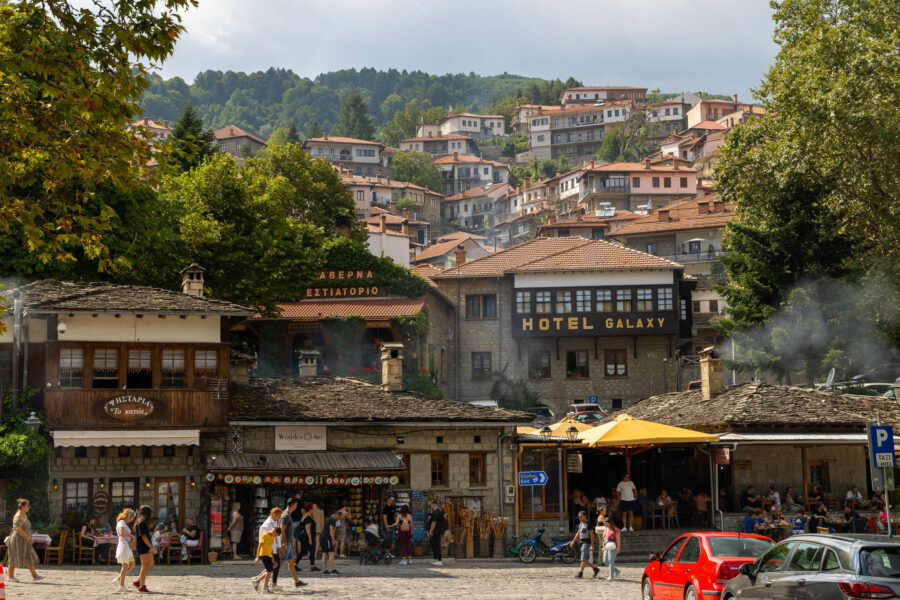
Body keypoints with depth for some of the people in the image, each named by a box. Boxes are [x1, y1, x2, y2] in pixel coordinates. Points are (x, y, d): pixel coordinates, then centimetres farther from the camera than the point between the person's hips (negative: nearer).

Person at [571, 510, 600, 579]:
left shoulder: (588, 524, -13)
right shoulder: (580, 524, 12)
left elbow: (592, 535, -15)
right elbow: (578, 533, 24)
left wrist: (592, 545, -19)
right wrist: (573, 541, 21)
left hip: (587, 543, -9)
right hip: (582, 543, 9)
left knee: (584, 559, -7)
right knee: (585, 560, 11)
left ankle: (580, 573, -6)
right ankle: (595, 568, 23)